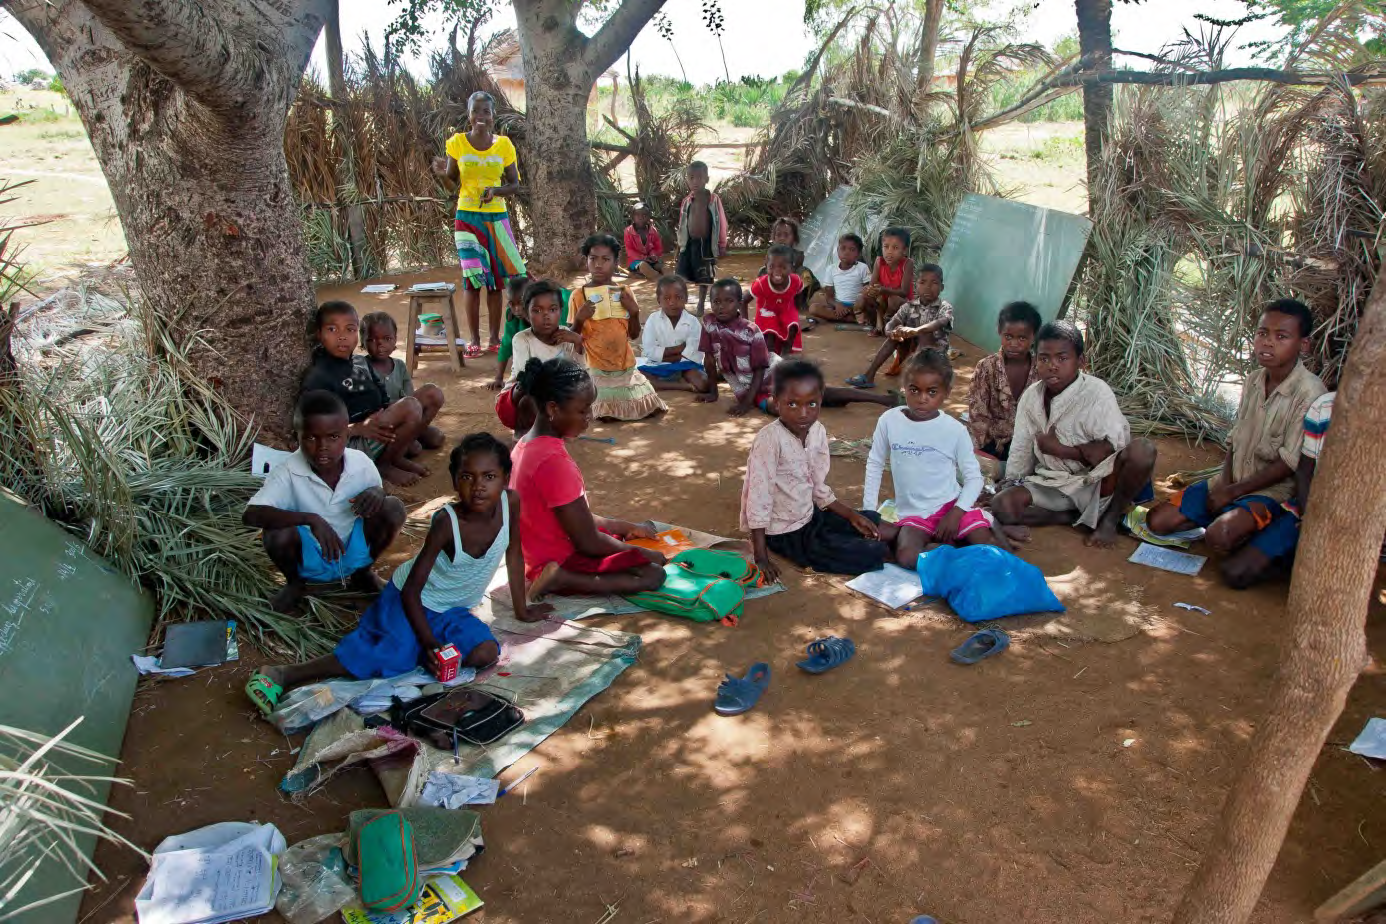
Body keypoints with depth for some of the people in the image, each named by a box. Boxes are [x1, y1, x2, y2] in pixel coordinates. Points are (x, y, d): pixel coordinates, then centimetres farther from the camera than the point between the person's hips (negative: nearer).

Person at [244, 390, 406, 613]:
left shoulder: (362, 463, -15)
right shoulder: (288, 472, -23)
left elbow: (375, 500, 3)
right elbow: (250, 515, -34)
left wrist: (376, 493, -24)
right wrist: (311, 519, -44)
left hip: (354, 550, 2)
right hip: (310, 558, -2)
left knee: (394, 508, -20)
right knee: (276, 534, -32)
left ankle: (363, 572, 8)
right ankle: (295, 583, 5)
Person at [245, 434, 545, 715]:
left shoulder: (511, 502, -17)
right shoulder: (447, 523, -28)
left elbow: (514, 554, 2)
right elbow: (411, 591, -22)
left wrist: (521, 609, 9)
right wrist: (430, 643, -25)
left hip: (452, 609, 5)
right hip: (411, 600, -5)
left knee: (486, 653, -19)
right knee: (392, 653, -28)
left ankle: (413, 650, -4)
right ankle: (283, 675, -25)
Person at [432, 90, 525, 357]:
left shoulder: (504, 144, 2)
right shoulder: (457, 143, 1)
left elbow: (514, 184, 6)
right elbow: (453, 182, 7)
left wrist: (496, 190, -14)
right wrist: (444, 173, -15)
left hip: (497, 218, 1)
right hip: (467, 217, -1)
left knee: (495, 279, 3)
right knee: (472, 278, -5)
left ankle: (495, 338, 12)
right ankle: (474, 339, 2)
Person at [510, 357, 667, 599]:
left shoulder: (528, 444, 2)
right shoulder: (553, 461, -29)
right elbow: (588, 542, -23)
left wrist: (626, 527, 11)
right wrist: (641, 553, -9)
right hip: (562, 562, -10)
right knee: (653, 573, -14)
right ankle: (563, 579, -14)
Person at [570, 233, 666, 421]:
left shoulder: (624, 292, 3)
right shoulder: (578, 295, -7)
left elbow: (634, 335, 7)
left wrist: (634, 312, -10)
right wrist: (579, 319, -22)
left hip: (626, 365, 4)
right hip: (598, 369, -4)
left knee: (653, 409, 2)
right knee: (607, 415, -13)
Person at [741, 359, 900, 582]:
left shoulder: (818, 432, -4)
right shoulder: (770, 439, -26)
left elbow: (819, 488, 8)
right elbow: (759, 497, -25)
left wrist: (852, 515, 4)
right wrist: (762, 558, -25)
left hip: (810, 515, 7)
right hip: (784, 533, -7)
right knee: (864, 554, -10)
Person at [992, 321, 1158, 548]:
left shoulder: (1096, 392, -16)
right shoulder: (1031, 396, -1)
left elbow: (1114, 447, -22)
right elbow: (1021, 448, 6)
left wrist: (1059, 449, -18)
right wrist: (1012, 486, 2)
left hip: (1095, 484, -3)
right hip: (1051, 485, 3)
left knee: (1143, 450, -31)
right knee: (1001, 506, -21)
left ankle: (1111, 517, -6)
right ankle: (1077, 516, -5)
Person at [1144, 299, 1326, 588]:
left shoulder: (1309, 393, -17)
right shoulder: (1253, 382, 5)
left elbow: (1289, 464, -18)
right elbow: (1235, 440, 9)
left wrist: (1232, 492, -14)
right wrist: (1223, 483, -7)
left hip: (1274, 489, -7)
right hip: (1232, 483, 7)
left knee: (1221, 534, -35)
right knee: (1158, 521, -6)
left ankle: (1264, 544, -2)